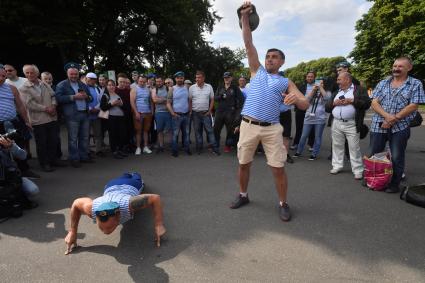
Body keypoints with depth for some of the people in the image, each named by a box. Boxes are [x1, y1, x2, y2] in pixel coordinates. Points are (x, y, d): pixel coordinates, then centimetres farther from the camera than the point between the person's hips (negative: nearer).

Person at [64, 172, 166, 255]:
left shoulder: (129, 205, -53)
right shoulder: (91, 209, -45)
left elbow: (155, 198, -42)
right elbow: (76, 203, -22)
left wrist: (158, 225, -46)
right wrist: (72, 231, -17)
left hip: (132, 186, -1)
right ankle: (127, 175, 67)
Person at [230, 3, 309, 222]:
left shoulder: (286, 83, 11)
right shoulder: (257, 71, 15)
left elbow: (305, 104, 1)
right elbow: (248, 43, 10)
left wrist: (296, 99, -23)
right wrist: (245, 17, 3)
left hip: (271, 128, -1)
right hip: (248, 125, 2)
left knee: (278, 168, 0)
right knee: (244, 164, 10)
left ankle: (283, 204, 17)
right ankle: (243, 195, 31)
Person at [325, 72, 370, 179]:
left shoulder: (359, 90, 3)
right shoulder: (336, 92, 18)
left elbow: (367, 103, -8)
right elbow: (327, 107, 14)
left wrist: (351, 100, -16)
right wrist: (334, 103, -5)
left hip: (351, 125, -5)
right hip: (336, 124, 5)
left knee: (354, 148, -3)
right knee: (337, 146, 10)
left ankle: (358, 171, 5)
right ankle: (337, 166, 21)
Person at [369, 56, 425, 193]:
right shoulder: (383, 83, 9)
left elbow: (413, 106, -7)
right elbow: (374, 103, 0)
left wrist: (394, 119, -15)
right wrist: (387, 116, -17)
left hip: (400, 127, -2)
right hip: (378, 126, 3)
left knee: (396, 158, 4)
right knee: (373, 155, 9)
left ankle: (394, 184, 19)